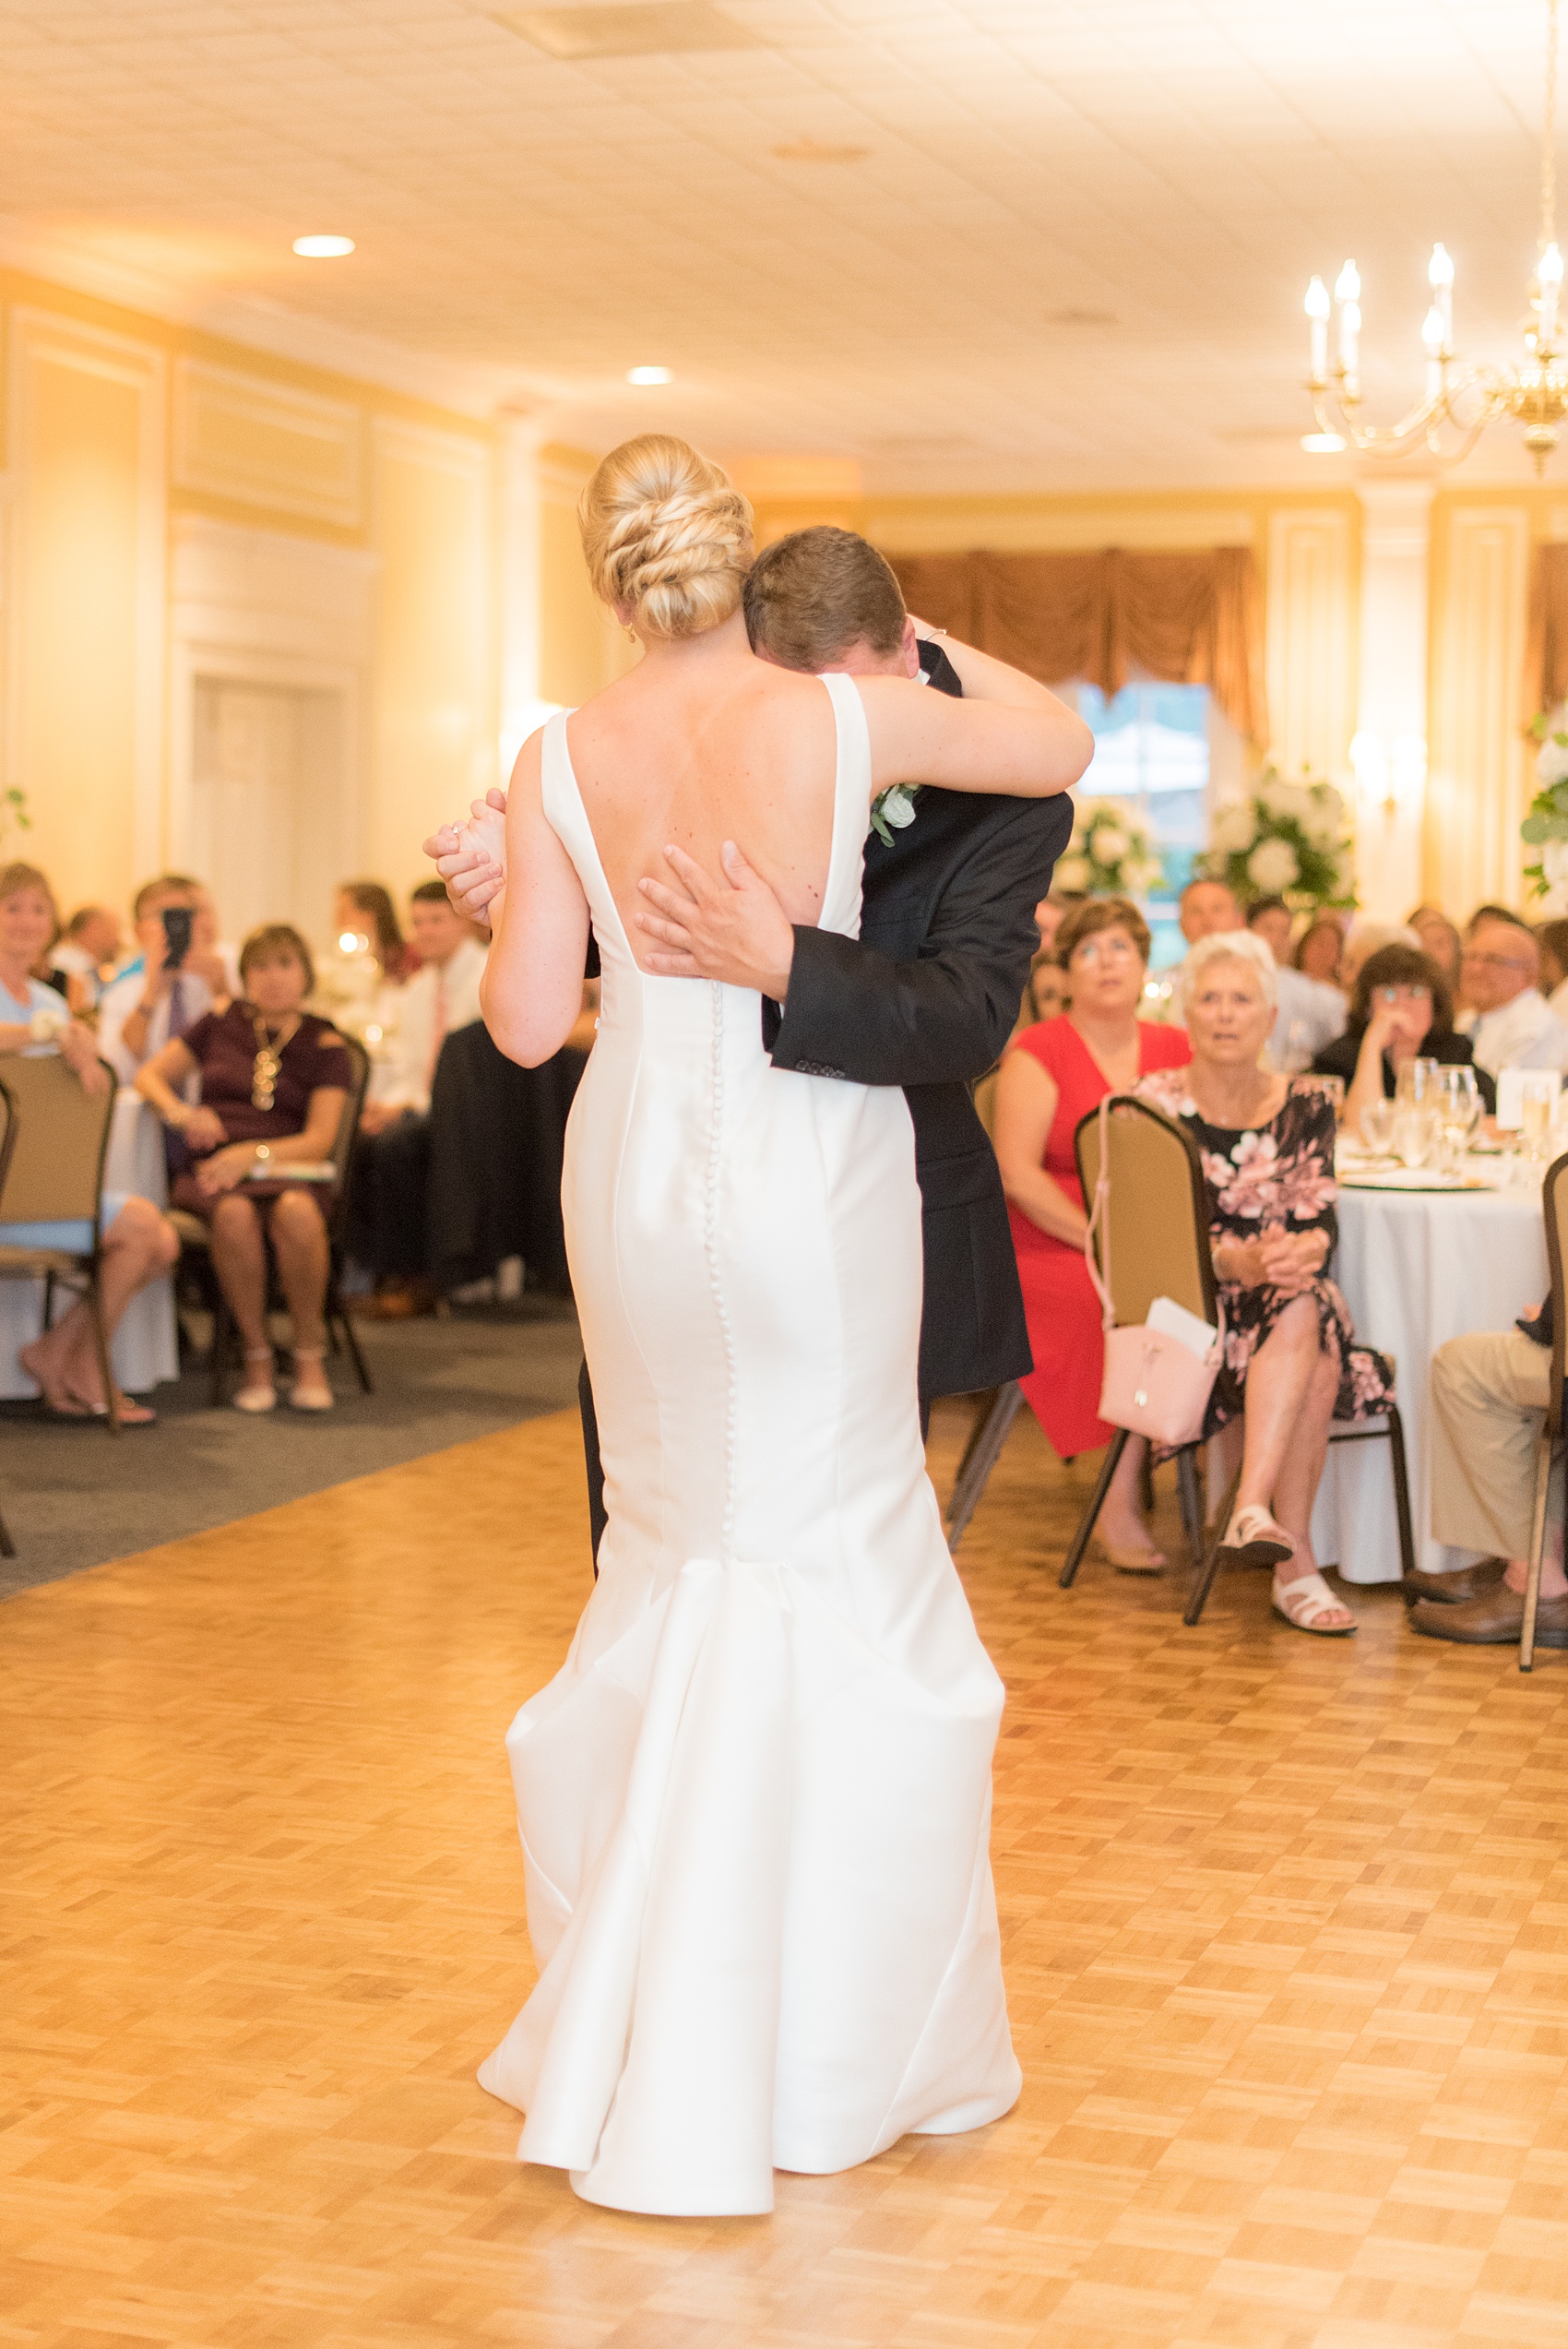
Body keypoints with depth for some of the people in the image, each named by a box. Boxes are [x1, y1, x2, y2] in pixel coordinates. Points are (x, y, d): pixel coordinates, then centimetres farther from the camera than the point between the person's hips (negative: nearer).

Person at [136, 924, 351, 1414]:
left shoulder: (324, 1046, 11)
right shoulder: (221, 1025, 17)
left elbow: (319, 1139, 1)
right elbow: (147, 1075, 17)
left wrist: (252, 1153, -16)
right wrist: (179, 1112, -5)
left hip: (284, 1168, -1)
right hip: (213, 1169, 1)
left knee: (296, 1211, -39)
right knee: (236, 1213, -37)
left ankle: (309, 1355, -24)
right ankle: (257, 1356, -24)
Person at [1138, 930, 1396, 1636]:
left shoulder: (1305, 1106, 11)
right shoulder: (1154, 1105, 1)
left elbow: (1319, 1223, 0)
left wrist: (1298, 1253, -26)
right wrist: (1240, 1261, -28)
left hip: (1287, 1296, 3)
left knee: (1306, 1312, -34)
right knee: (1304, 1316, -34)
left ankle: (1253, 1514, -43)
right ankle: (1295, 1561, -39)